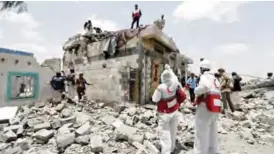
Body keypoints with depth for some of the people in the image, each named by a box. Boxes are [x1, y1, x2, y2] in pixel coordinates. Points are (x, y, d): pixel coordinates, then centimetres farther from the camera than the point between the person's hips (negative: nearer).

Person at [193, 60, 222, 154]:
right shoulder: (214, 78, 18)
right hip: (215, 109, 9)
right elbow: (218, 94, 18)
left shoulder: (205, 76, -9)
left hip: (206, 108, -9)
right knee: (212, 132, 21)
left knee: (201, 133, 0)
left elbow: (206, 86, -32)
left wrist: (196, 91, -14)